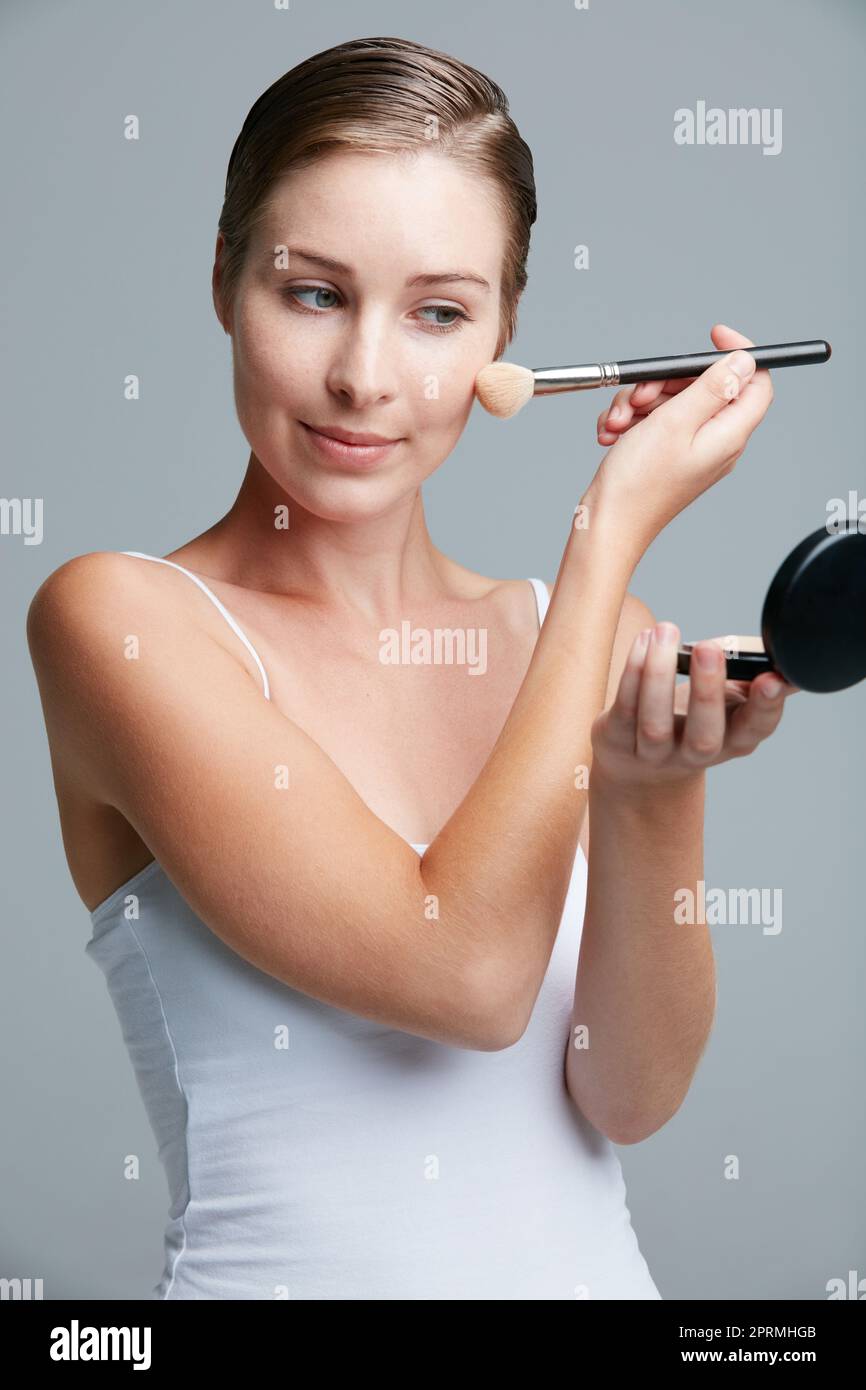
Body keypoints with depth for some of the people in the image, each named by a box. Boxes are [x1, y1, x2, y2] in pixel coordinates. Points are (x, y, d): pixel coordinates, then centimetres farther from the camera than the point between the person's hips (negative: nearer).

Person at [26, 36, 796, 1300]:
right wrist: (620, 524, -13)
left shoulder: (588, 637, 2)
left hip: (596, 1265, 2)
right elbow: (464, 977, -17)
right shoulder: (121, 617, -9)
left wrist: (651, 798, -19)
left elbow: (632, 1098, -2)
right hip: (289, 1268, -2)